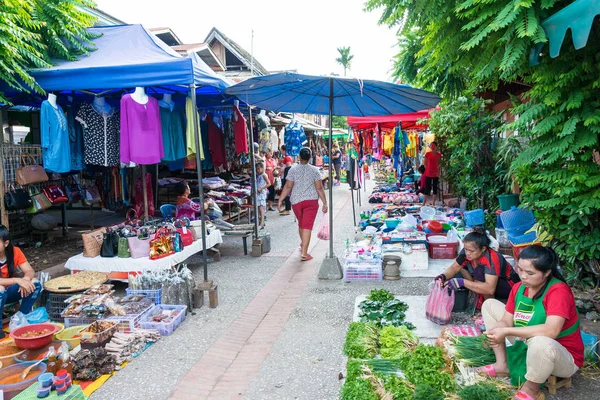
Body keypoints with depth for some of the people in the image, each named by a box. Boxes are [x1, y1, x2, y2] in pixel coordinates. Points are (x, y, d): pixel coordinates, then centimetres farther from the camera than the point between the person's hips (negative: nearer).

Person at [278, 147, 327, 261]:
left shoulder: (293, 170, -1)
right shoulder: (314, 170, -3)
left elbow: (288, 187, -4)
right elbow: (319, 188, -6)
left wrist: (280, 200, 1)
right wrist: (325, 203, -1)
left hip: (296, 201, 2)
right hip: (311, 201, -2)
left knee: (301, 224, 21)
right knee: (307, 226, -4)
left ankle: (303, 245, 42)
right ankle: (304, 252, -10)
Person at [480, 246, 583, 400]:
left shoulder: (558, 291, -28)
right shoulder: (519, 288, -7)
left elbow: (551, 331, -40)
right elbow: (506, 320, -5)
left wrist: (506, 331, -38)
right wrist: (495, 333, -28)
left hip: (563, 357, -7)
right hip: (527, 344, 7)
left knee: (540, 343, -44)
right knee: (490, 305, 4)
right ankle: (502, 364, 8)